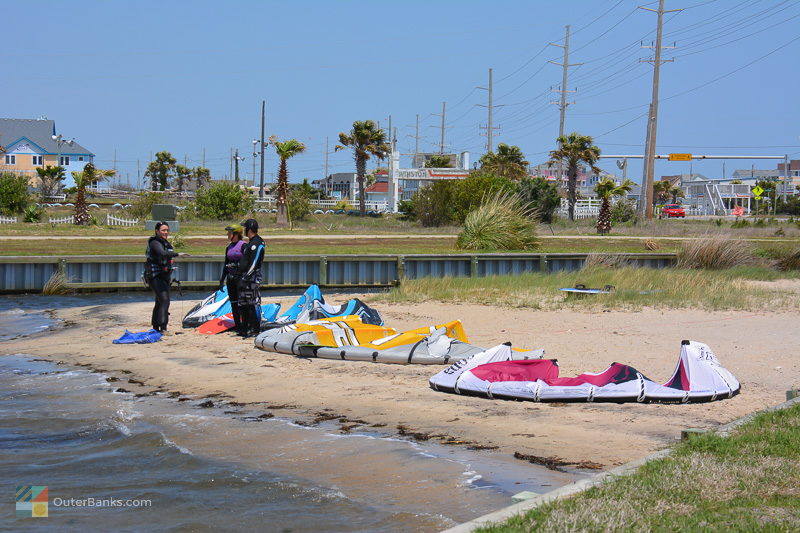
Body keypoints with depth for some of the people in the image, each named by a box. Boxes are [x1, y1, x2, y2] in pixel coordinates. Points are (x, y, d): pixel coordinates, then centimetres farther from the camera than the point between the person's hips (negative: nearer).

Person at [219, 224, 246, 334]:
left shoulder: (243, 245, -9)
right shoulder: (229, 248, 14)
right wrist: (222, 279, 19)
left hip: (240, 276, -8)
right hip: (230, 277, 8)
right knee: (233, 302, 9)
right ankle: (237, 325, 15)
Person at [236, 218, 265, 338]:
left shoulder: (257, 244, -14)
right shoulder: (250, 243, 19)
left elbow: (254, 264, -20)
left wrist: (246, 277, -22)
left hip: (252, 278, -11)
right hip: (245, 277, 11)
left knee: (254, 304, -9)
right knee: (243, 305, 13)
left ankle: (256, 330, -8)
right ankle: (245, 329, 19)